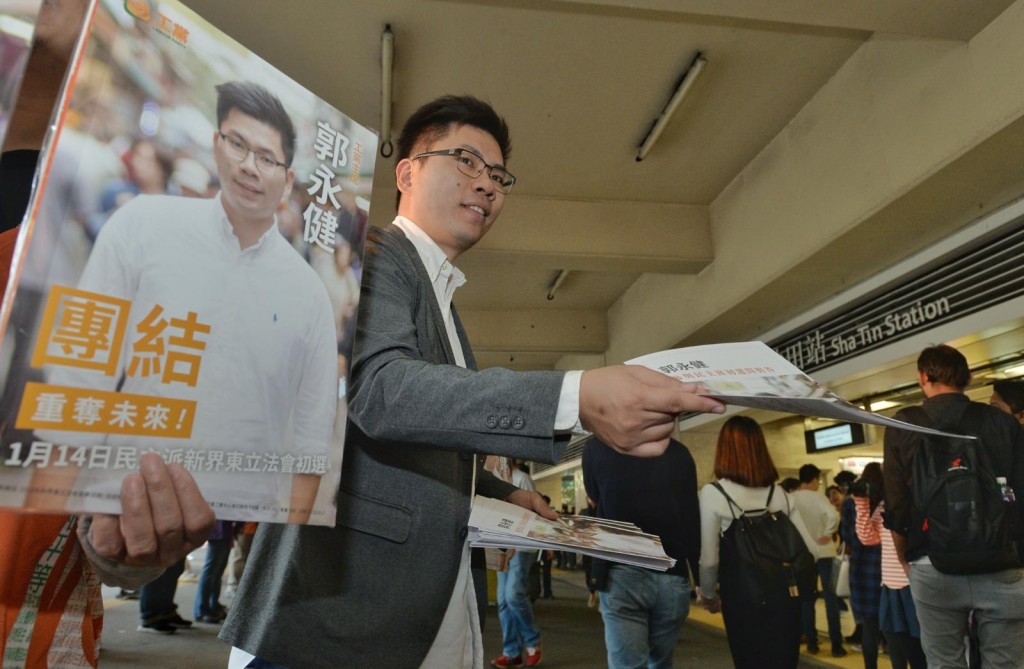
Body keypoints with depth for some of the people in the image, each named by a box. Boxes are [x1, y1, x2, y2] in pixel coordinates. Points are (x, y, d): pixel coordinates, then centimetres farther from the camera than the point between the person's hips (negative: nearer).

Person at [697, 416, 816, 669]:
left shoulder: (713, 493, -10)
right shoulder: (780, 493, 4)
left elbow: (708, 559, -10)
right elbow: (810, 549, 5)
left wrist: (708, 595, 7)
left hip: (743, 598, -4)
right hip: (786, 596, 4)